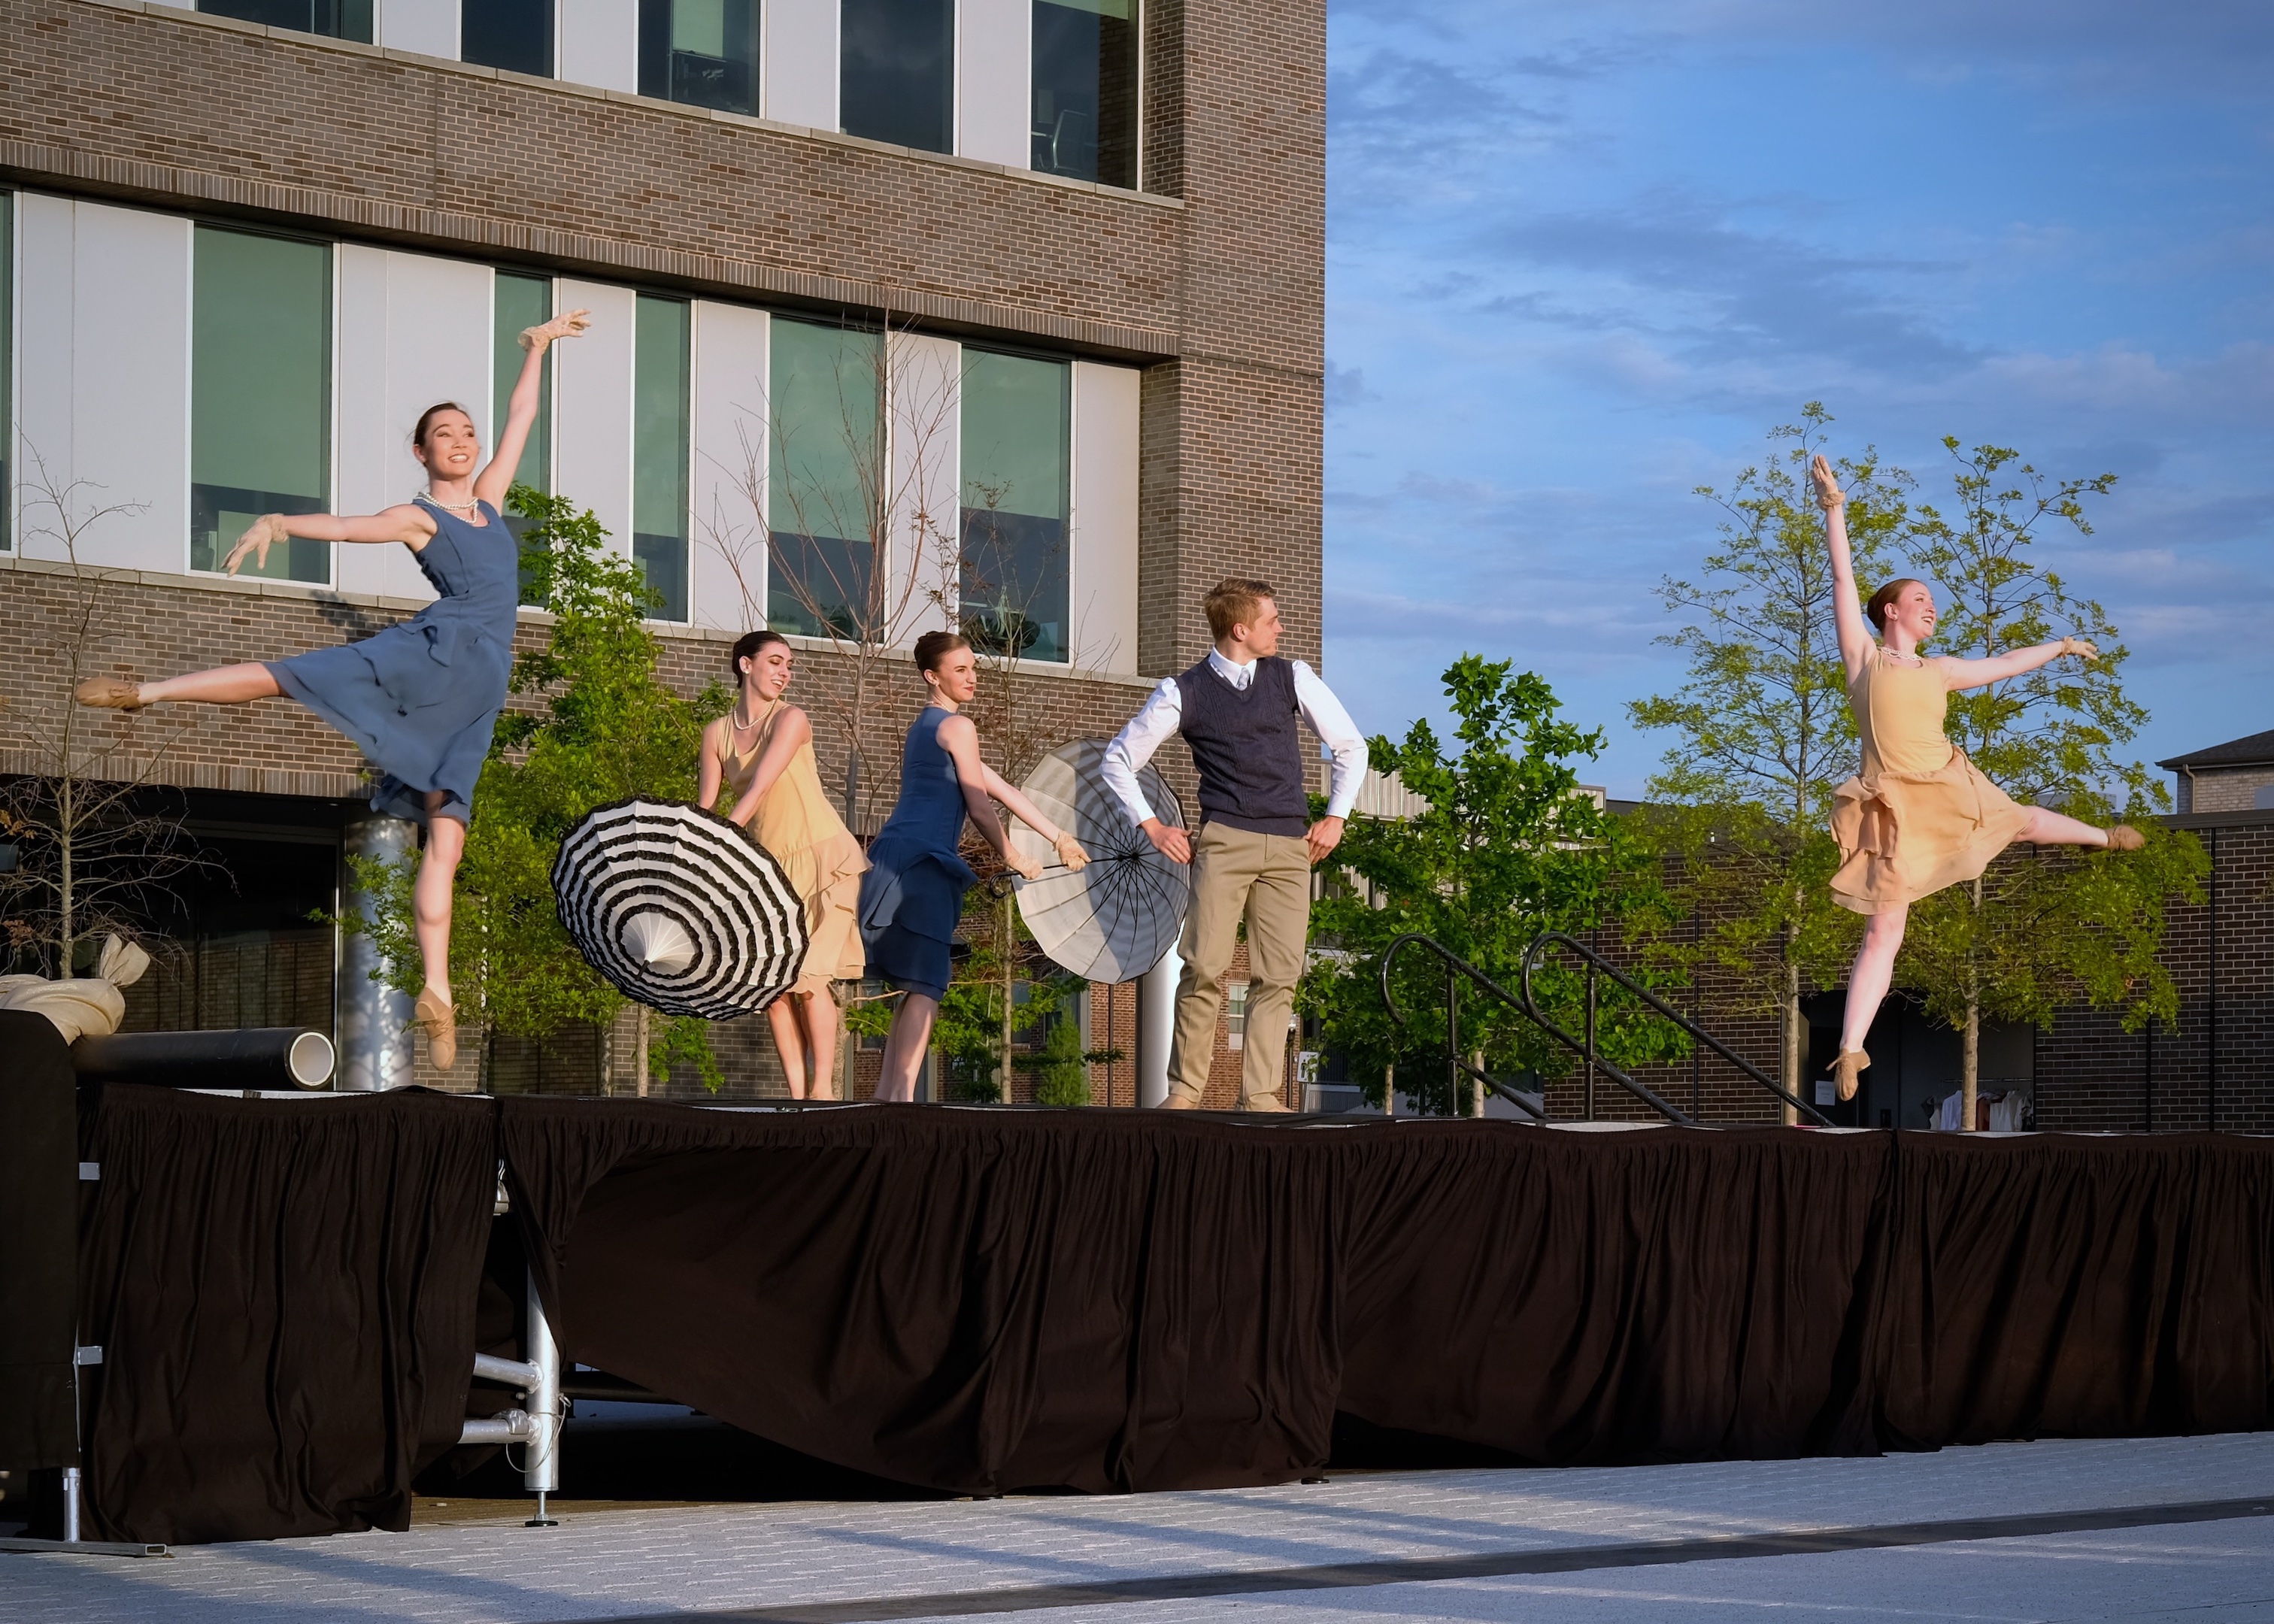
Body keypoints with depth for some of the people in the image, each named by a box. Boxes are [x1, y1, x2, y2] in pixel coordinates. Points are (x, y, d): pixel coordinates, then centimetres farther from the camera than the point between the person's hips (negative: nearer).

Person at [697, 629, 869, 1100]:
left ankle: (822, 1089, -8)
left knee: (808, 977, -12)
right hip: (768, 867, 5)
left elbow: (759, 788, -22)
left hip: (821, 860, -5)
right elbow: (703, 809, 1)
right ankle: (797, 1093, 2)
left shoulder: (791, 719, -11)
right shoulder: (718, 733, 4)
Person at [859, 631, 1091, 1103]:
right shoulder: (957, 726, -3)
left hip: (895, 857, 9)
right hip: (919, 864, -9)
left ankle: (887, 1091, 10)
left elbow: (1001, 790, 28)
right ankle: (902, 1094, -23)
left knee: (919, 985, 12)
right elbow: (980, 806, -3)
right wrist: (1012, 857, 13)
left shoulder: (924, 727, 27)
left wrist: (1059, 838, 29)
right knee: (926, 985, -13)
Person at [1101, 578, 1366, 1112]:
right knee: (1205, 967, -14)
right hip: (1224, 842, -2)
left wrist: (1337, 816, 12)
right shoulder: (1184, 693, 3)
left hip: (1290, 847, 2)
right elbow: (1118, 760, 13)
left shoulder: (1292, 678, 10)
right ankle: (1185, 1089, -5)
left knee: (1278, 977, -3)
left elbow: (1351, 746, 19)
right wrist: (1151, 825, 7)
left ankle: (1260, 1095, -1)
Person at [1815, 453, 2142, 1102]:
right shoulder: (1864, 657, 2)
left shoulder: (1938, 671, 16)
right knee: (1884, 931, -9)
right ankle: (1850, 1049, -6)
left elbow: (2004, 664, 31)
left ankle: (2105, 836, 65)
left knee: (2021, 822, 31)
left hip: (1950, 788, 6)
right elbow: (1843, 579, -4)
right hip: (1893, 805, -6)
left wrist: (2061, 646, 40)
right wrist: (1834, 510, -10)